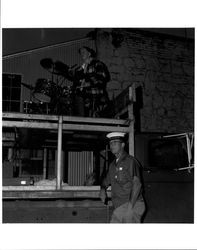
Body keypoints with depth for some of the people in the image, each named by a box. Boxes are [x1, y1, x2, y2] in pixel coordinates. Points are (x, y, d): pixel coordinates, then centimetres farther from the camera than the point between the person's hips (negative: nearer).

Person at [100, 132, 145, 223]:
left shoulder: (130, 161, -8)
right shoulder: (113, 165, 17)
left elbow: (137, 184, -17)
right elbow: (106, 181, 29)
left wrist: (130, 206, -24)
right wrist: (103, 189, 5)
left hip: (132, 205, -7)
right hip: (119, 207, 7)